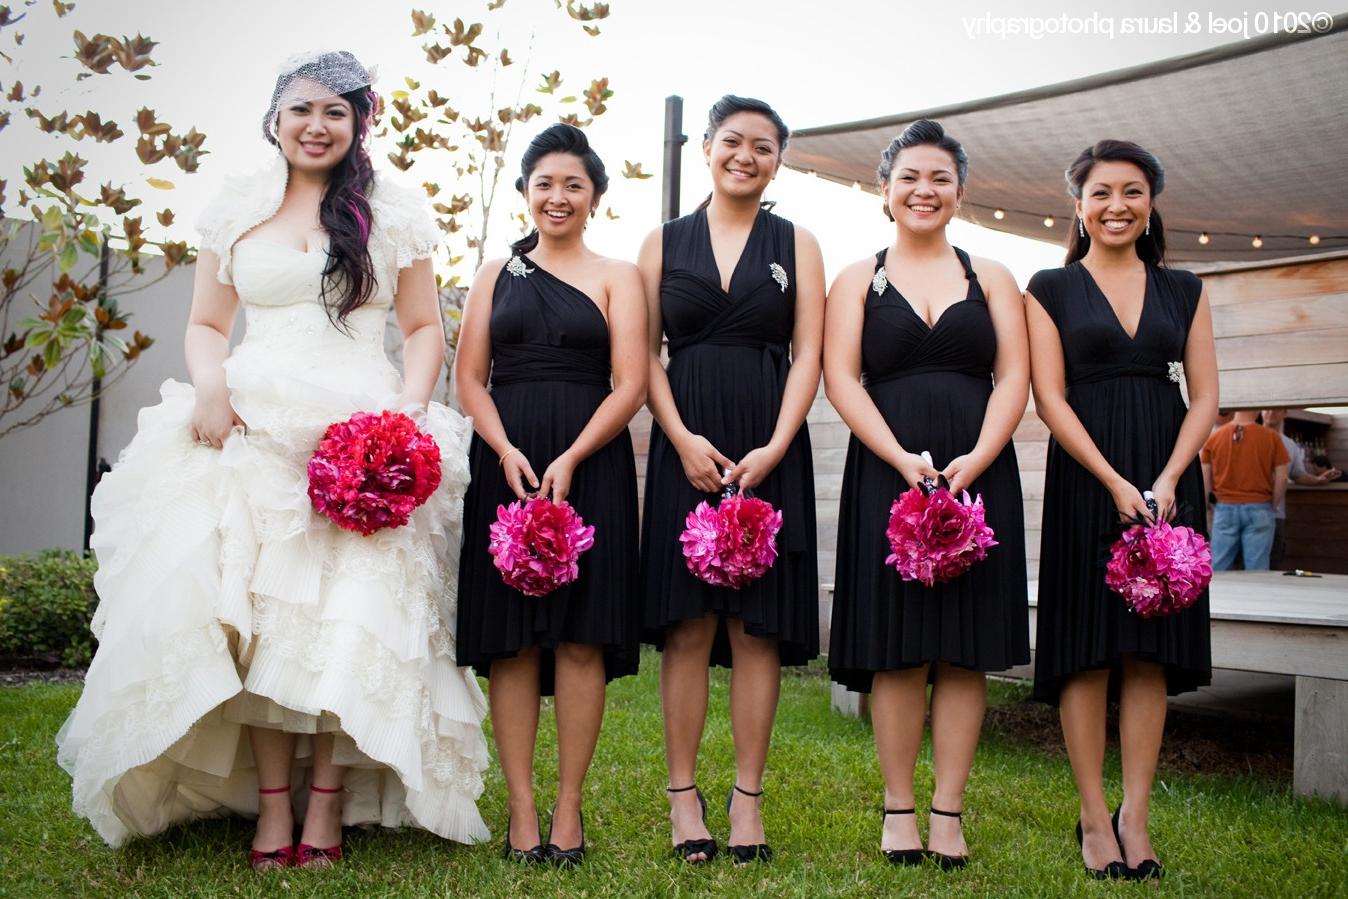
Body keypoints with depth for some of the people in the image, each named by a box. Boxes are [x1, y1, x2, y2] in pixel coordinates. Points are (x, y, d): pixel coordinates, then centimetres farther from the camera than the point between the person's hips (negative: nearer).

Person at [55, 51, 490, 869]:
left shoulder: (394, 213, 10)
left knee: (348, 614, -8)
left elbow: (425, 328, 9)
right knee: (253, 612, -6)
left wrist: (408, 409, -8)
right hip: (252, 430, 2)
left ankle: (327, 805, 2)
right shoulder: (237, 211, 15)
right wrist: (210, 385, -5)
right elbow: (207, 325, 16)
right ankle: (272, 807, 1)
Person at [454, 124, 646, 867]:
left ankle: (569, 808, 6)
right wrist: (508, 453, -9)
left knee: (580, 637, -3)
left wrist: (568, 462, -14)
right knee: (511, 639, 0)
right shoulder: (496, 274, 15)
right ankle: (520, 810, 6)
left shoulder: (616, 277, 9)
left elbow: (630, 386, -1)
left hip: (591, 465, -1)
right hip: (505, 464, 2)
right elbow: (470, 378, 8)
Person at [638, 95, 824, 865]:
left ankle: (748, 797, 8)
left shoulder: (797, 244, 11)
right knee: (687, 623, 0)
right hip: (686, 447, 0)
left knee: (758, 626, 0)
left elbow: (808, 354, 3)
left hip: (770, 452, 0)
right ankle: (683, 794, 8)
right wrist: (684, 440, -10)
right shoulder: (665, 243, 12)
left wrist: (773, 449, -11)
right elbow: (644, 354, 5)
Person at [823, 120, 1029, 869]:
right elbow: (840, 378, -1)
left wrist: (974, 461, -13)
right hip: (886, 472, -1)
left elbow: (1014, 378, 4)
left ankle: (949, 810, 9)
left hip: (980, 474, 1)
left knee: (967, 646, 1)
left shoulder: (991, 277, 14)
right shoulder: (859, 279, 11)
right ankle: (899, 808, 9)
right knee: (897, 647, 0)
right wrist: (904, 460, -15)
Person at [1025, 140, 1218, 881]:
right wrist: (1115, 482, -15)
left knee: (1150, 650, 2)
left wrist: (1166, 480, -9)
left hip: (1167, 479, 3)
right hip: (1085, 478, -3)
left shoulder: (1183, 291, 13)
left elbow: (1205, 397, 7)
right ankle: (1093, 819, 6)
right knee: (1088, 647, -2)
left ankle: (1135, 817, 9)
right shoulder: (1051, 289, 5)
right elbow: (1049, 397, -4)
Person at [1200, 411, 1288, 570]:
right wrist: (1273, 506, 12)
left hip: (1224, 508, 1)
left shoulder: (1214, 437, 2)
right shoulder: (1271, 437, -2)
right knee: (1257, 571, 2)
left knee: (1218, 570, 5)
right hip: (1258, 509, -1)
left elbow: (1205, 480, 3)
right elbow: (1281, 478, -1)